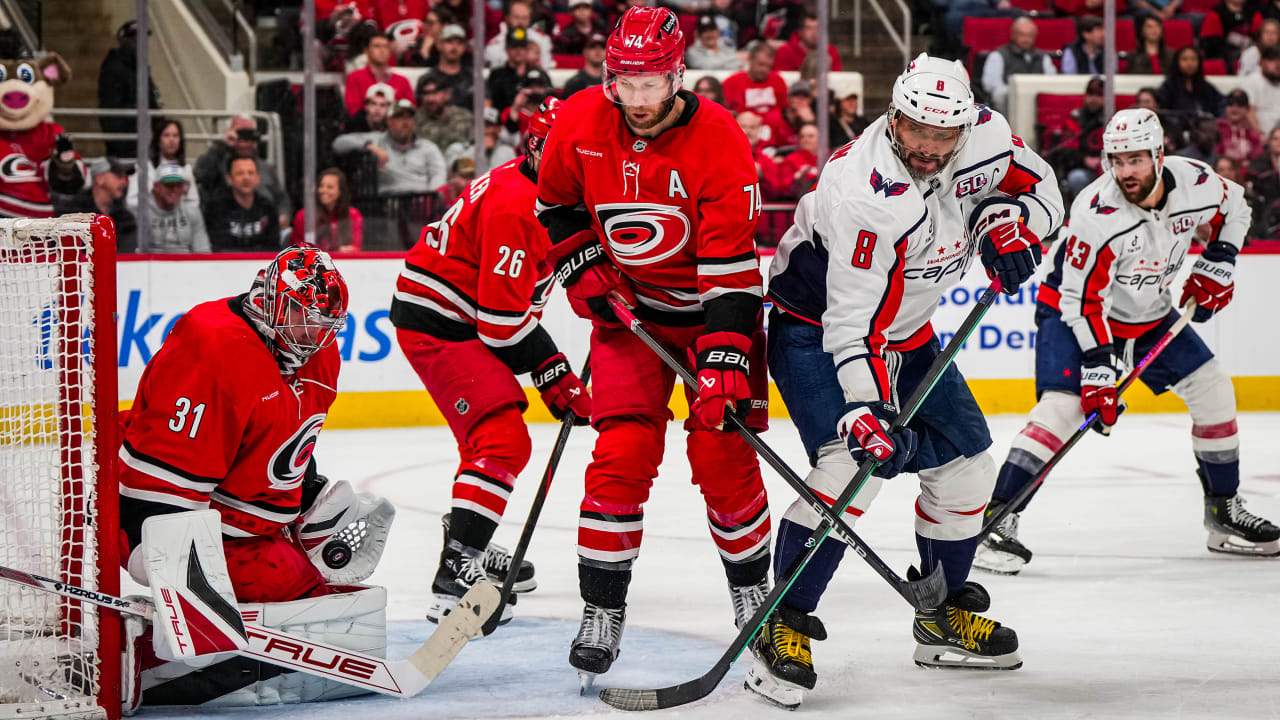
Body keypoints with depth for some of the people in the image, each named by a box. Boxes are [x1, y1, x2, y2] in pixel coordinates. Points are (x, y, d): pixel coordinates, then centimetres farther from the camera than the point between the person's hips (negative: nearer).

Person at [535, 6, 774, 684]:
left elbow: (730, 267, -25)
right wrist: (582, 270, -5)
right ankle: (602, 609, -2)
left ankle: (751, 586, 17)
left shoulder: (719, 140, -23)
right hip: (629, 308, 2)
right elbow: (555, 205, 9)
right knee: (623, 454, -11)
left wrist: (724, 363, -31)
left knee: (723, 455, -5)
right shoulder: (578, 125, -13)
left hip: (713, 305, -2)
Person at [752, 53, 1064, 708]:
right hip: (817, 328, -8)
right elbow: (851, 320, -35)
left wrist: (1006, 220, -17)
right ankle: (782, 629, -20)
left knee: (965, 468, 9)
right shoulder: (864, 192, -34)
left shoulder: (983, 138, -14)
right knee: (852, 463, -27)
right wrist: (865, 408, -43)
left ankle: (945, 619, 28)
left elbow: (1040, 188, 4)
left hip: (905, 332, 8)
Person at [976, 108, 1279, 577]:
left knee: (1213, 392, 3)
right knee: (1063, 407, -25)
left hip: (1150, 315, 6)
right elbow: (1082, 300, -27)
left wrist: (1217, 263, -2)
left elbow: (1234, 209, 9)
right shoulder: (1097, 215, -31)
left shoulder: (1196, 183, -16)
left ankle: (1225, 514, 18)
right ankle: (997, 520, -24)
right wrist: (1098, 367, -32)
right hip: (1073, 312, -6)